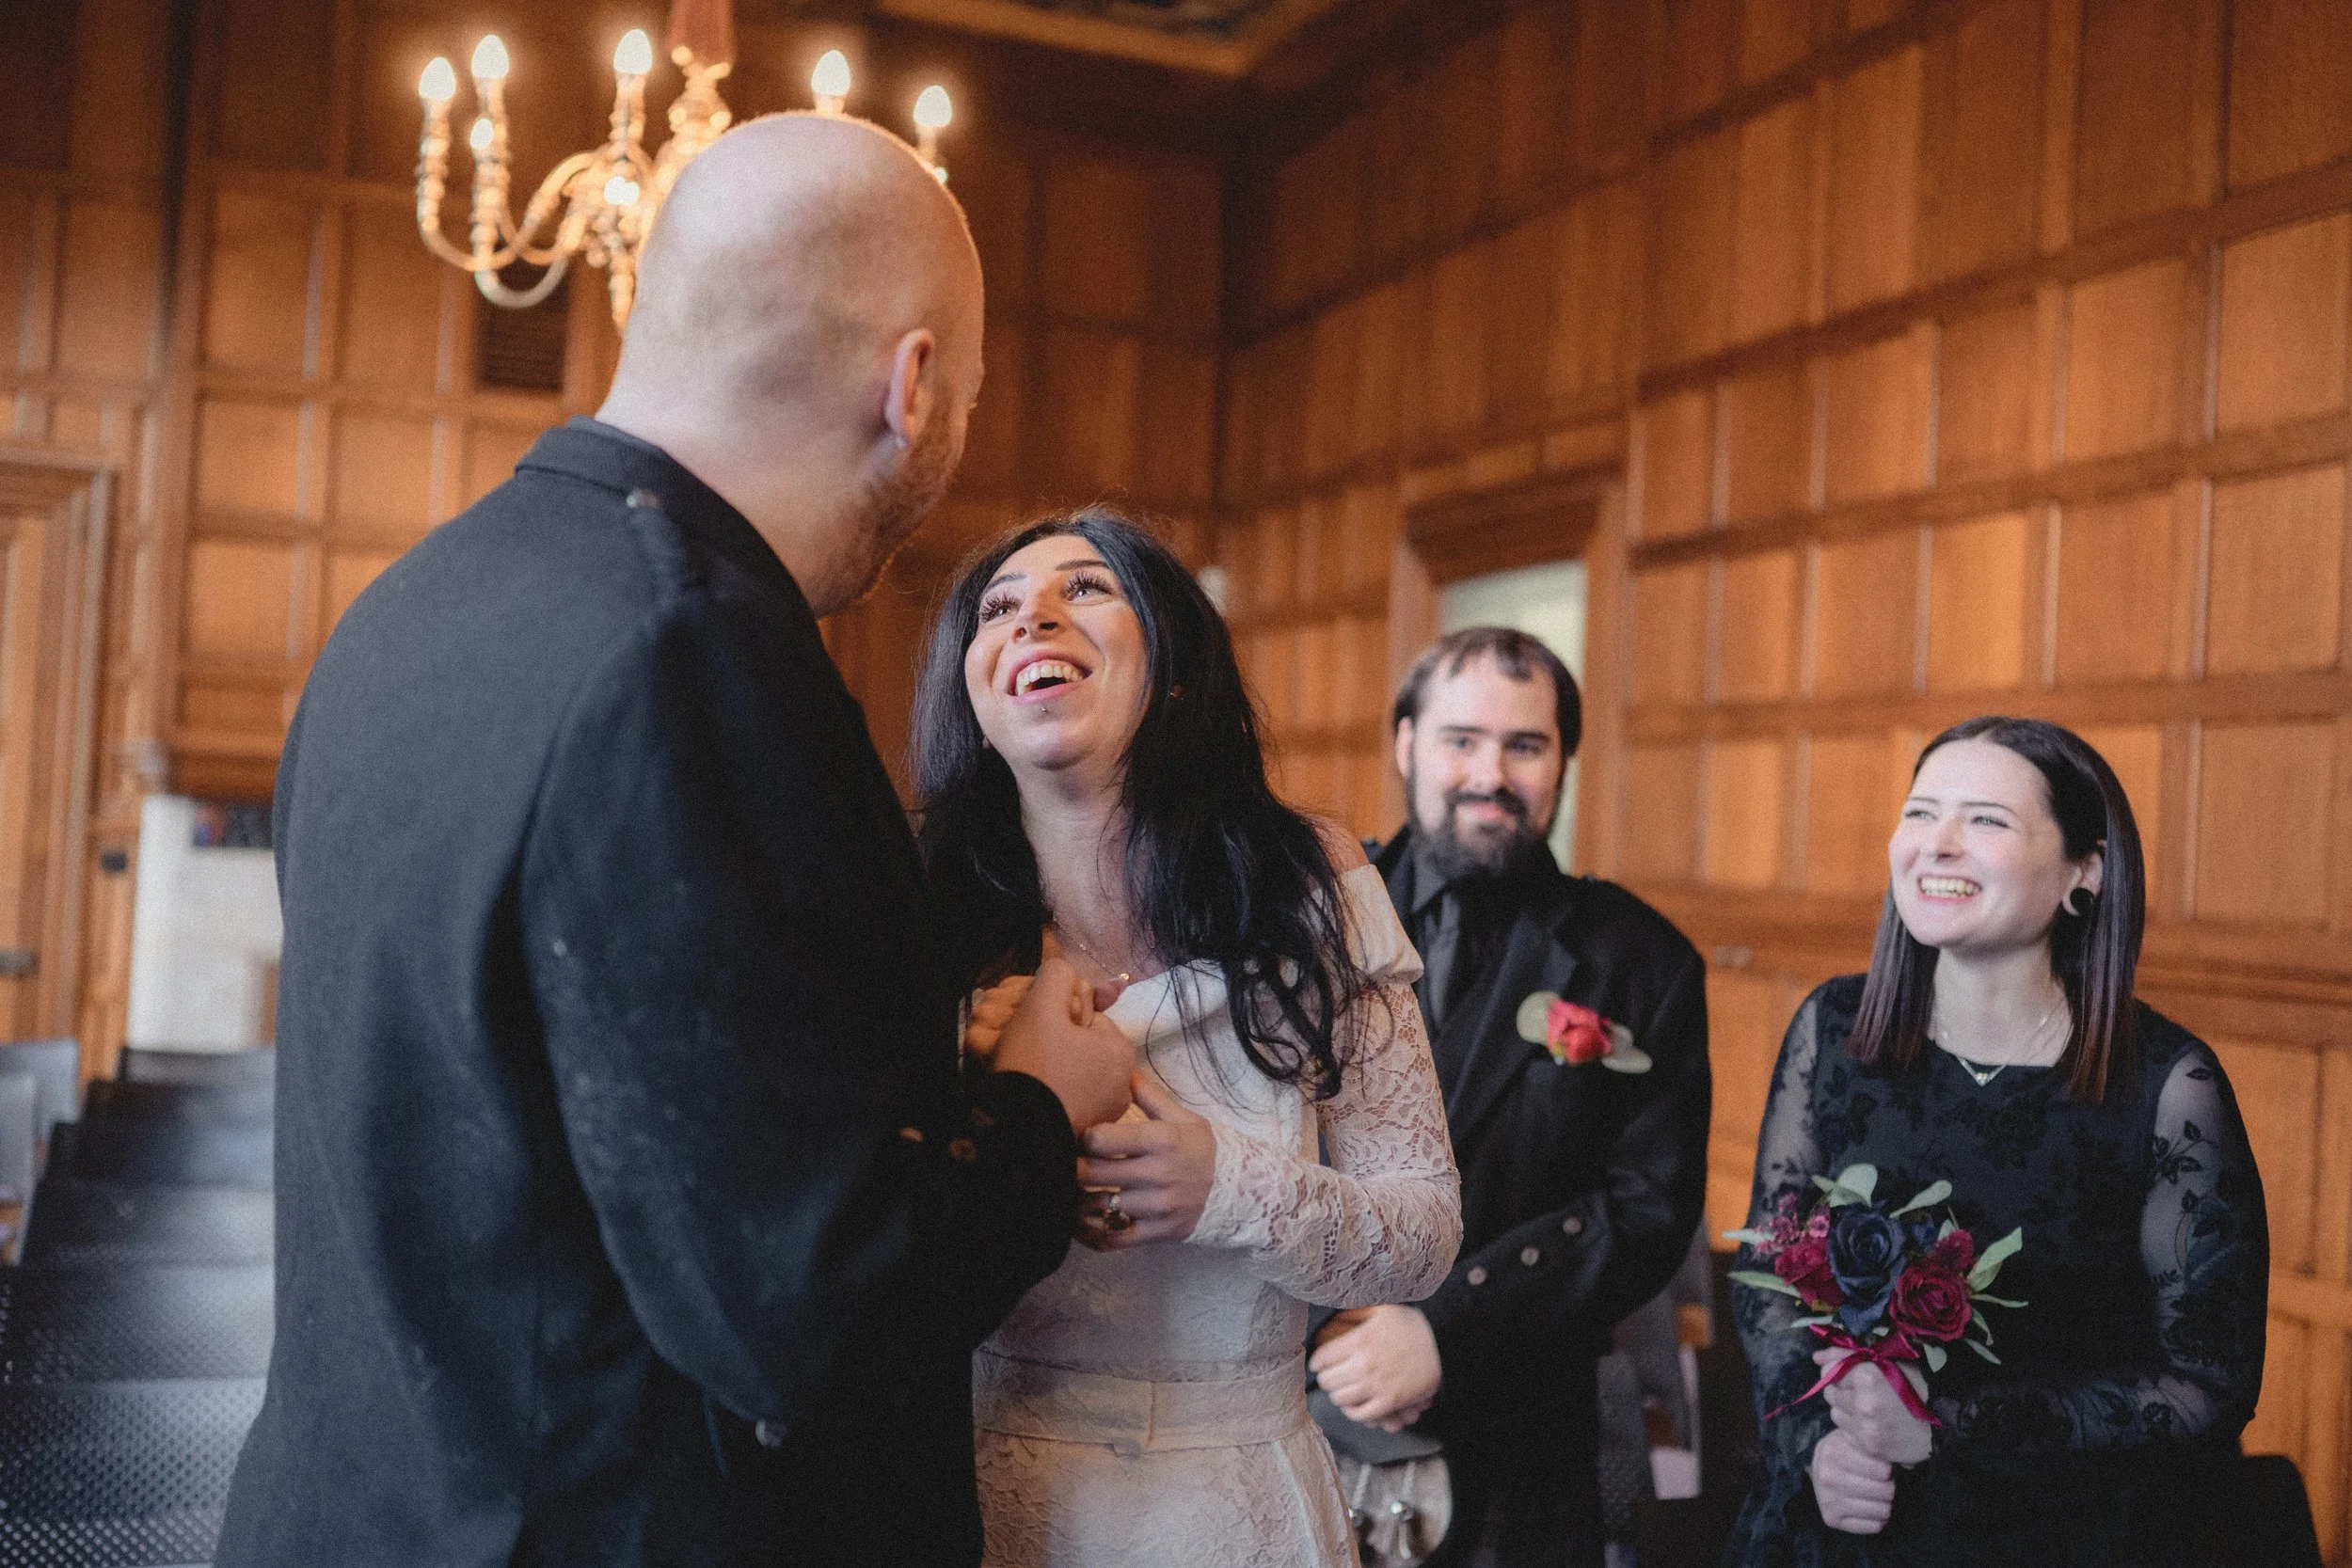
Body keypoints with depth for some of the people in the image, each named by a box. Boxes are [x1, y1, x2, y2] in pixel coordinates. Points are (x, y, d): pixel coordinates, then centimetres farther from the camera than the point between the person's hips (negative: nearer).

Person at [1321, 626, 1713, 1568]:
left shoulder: (1639, 962, -1)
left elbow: (1649, 1206, -8)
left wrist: (1443, 1334, -18)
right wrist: (1312, 1327, -15)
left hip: (1514, 1452, -1)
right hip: (1288, 1424, 1)